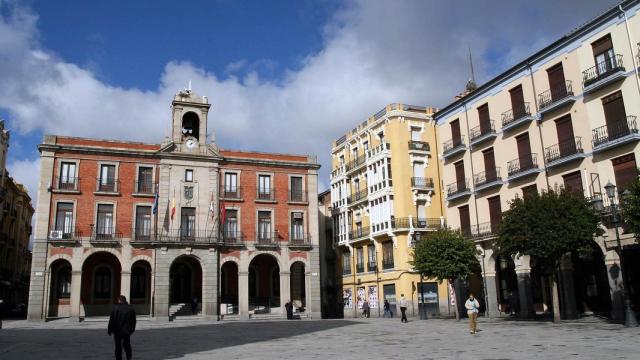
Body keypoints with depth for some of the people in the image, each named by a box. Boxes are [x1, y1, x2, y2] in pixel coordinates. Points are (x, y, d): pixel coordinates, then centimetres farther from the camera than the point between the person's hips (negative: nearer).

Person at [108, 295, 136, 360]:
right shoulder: (131, 308, 1)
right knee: (127, 345, 15)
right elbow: (133, 321, 8)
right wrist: (131, 330, 18)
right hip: (127, 331, 3)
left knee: (118, 347, 8)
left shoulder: (115, 308, -12)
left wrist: (109, 330, -2)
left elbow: (111, 320, -11)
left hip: (117, 331, -3)